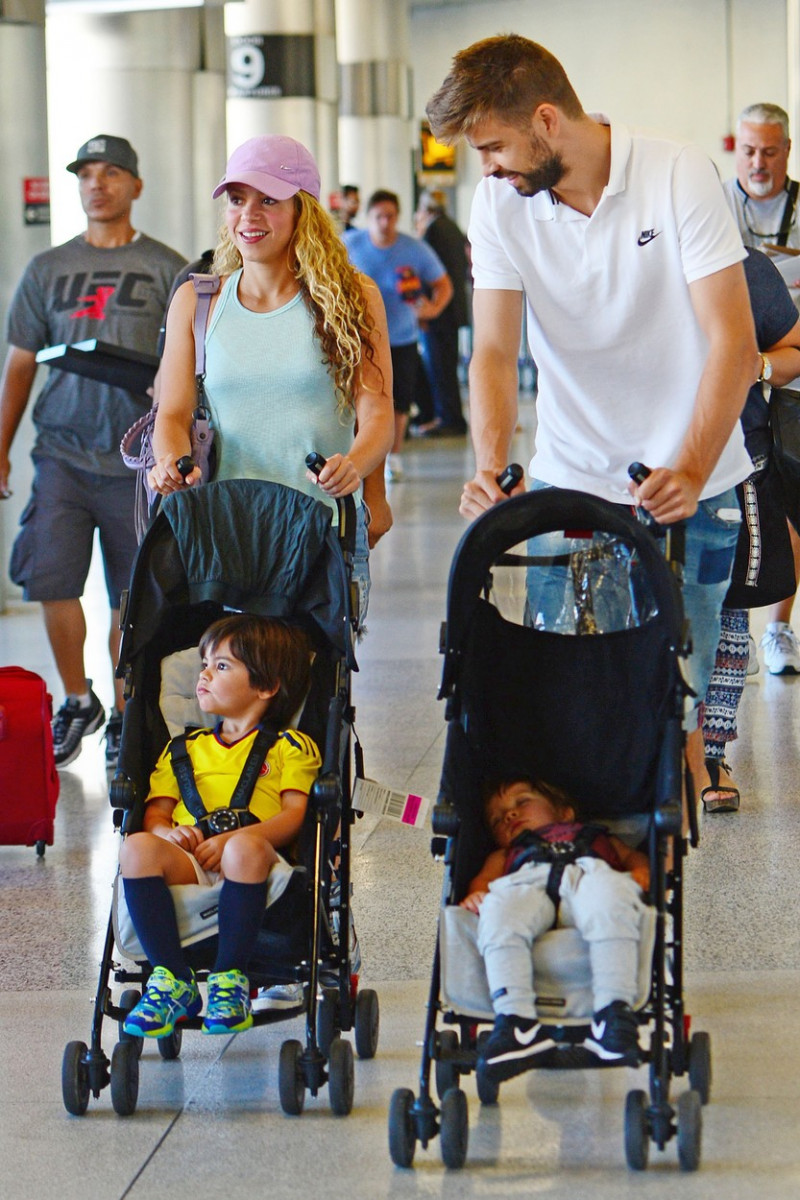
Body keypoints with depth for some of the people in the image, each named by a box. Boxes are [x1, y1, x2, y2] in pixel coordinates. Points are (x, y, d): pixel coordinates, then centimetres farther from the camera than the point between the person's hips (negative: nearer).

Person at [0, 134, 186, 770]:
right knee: (52, 581, -7)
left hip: (138, 458, -2)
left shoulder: (167, 270, 3)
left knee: (131, 596, 3)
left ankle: (123, 715, 19)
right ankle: (77, 701, 14)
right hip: (62, 451, 2)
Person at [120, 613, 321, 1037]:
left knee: (245, 850, -40)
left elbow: (296, 815, 1)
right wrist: (168, 831, -5)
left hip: (254, 861, -3)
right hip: (186, 863, 3)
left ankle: (230, 980, -29)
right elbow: (155, 812, 21)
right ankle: (173, 980, -28)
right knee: (137, 848, -29)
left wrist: (233, 839, -15)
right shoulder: (185, 749, 31)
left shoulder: (290, 748, 17)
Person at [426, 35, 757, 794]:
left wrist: (690, 472, -28)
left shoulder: (677, 176, -12)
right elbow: (495, 351, -6)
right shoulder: (499, 202, -2)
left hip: (685, 487, -3)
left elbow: (732, 340, -16)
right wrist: (490, 466, -25)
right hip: (568, 485, 3)